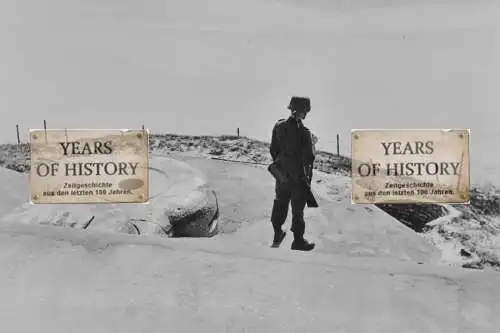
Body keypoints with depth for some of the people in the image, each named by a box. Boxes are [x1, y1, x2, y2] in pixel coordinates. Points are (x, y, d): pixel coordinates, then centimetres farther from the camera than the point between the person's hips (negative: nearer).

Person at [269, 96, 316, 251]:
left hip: (282, 173, 5)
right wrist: (309, 178, -3)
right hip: (299, 176, -5)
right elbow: (309, 158, -15)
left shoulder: (279, 126, -3)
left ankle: (277, 234, 33)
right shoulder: (304, 132, -20)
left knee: (280, 203, 20)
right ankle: (298, 240, 17)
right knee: (298, 208, 6)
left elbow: (273, 149, 6)